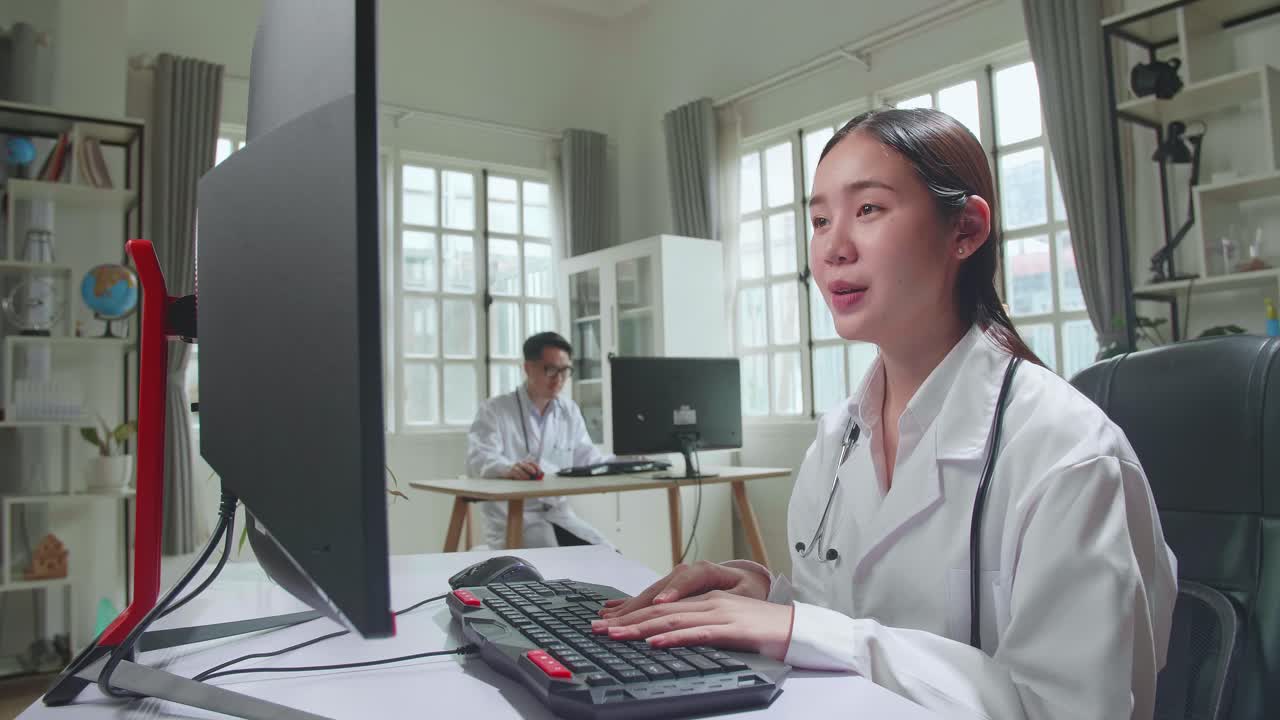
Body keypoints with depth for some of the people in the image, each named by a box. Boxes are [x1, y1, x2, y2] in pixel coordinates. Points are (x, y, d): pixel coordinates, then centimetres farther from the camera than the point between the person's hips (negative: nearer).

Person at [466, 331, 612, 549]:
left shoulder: (570, 411, 14)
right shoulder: (495, 409, -3)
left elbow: (585, 457, 14)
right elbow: (478, 459, -18)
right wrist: (509, 468, -42)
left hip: (558, 514, 6)